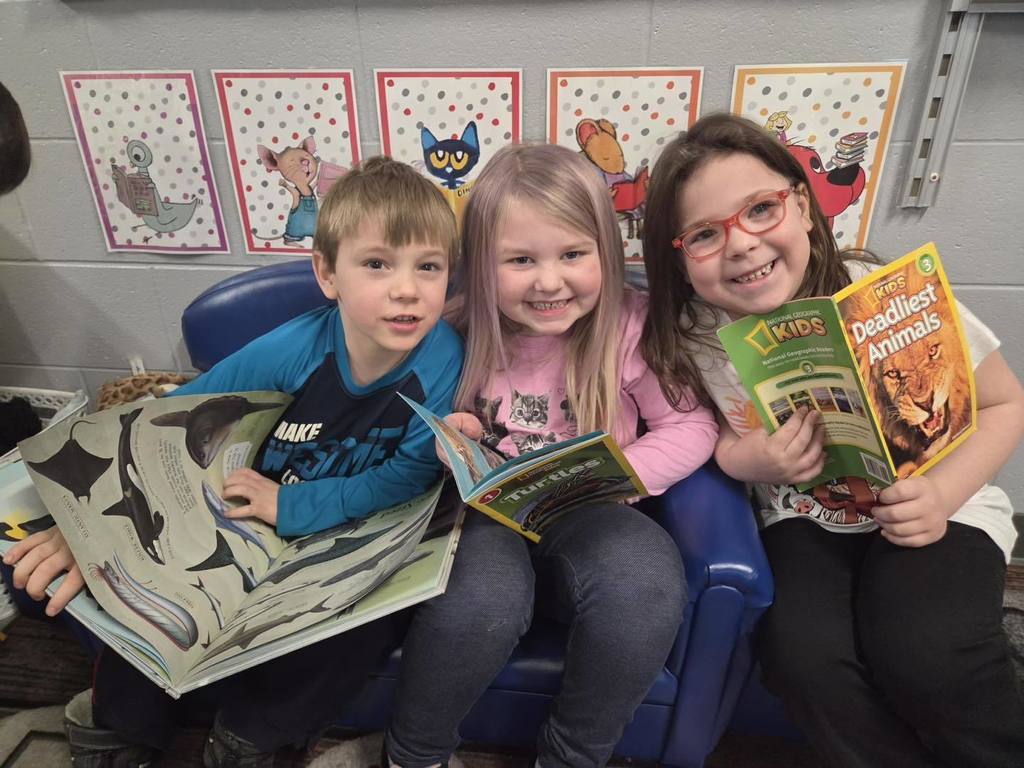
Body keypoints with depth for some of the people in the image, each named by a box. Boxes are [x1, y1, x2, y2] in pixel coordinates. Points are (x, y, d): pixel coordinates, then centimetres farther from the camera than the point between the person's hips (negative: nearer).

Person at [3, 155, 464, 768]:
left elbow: (412, 474, -19)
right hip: (253, 524, 2)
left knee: (375, 623, -26)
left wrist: (293, 505, -22)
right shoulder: (293, 350, -20)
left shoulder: (444, 360, -23)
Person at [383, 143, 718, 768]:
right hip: (484, 512, 0)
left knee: (647, 582, -31)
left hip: (588, 515, 1)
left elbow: (690, 427, -5)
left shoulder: (631, 327, -8)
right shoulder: (459, 332, -5)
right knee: (481, 599, -32)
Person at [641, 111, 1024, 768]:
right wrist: (740, 459, -23)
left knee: (925, 655, -25)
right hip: (805, 519, 2)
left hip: (934, 507, -1)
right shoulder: (688, 334, -15)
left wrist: (942, 494, -22)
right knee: (803, 654, -23)